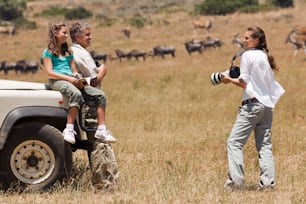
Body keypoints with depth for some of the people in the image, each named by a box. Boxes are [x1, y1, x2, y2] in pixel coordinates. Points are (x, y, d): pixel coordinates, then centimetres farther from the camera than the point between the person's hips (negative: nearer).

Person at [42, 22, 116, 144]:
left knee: (100, 95, -10)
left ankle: (101, 130, -16)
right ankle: (69, 129, -44)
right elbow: (50, 72, -7)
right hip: (57, 81, -7)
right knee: (76, 94, -40)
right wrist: (69, 78, -16)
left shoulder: (68, 52, 26)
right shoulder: (48, 52, 5)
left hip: (72, 81, 7)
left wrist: (77, 77, -1)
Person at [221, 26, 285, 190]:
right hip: (268, 104, 8)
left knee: (234, 142, -7)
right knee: (265, 144, 8)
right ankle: (268, 181, 0)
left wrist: (230, 80, 6)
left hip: (252, 104, -8)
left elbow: (244, 83, -10)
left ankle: (235, 179, -17)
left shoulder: (247, 55, -7)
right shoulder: (266, 57, 14)